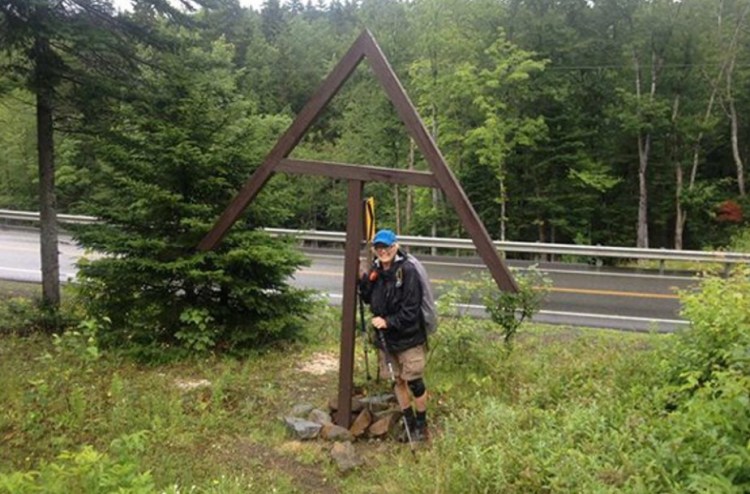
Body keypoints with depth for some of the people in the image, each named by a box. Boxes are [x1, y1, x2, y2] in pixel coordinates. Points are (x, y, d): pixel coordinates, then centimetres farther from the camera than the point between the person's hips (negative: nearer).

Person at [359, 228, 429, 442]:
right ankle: (409, 424, 31)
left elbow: (411, 309, -19)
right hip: (385, 338, 6)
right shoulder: (375, 270, 3)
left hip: (408, 337, -6)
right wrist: (363, 281, -6)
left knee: (414, 382, 1)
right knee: (397, 381, 15)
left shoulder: (407, 271, -17)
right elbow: (368, 300, 10)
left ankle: (422, 426, 23)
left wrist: (388, 322, -24)